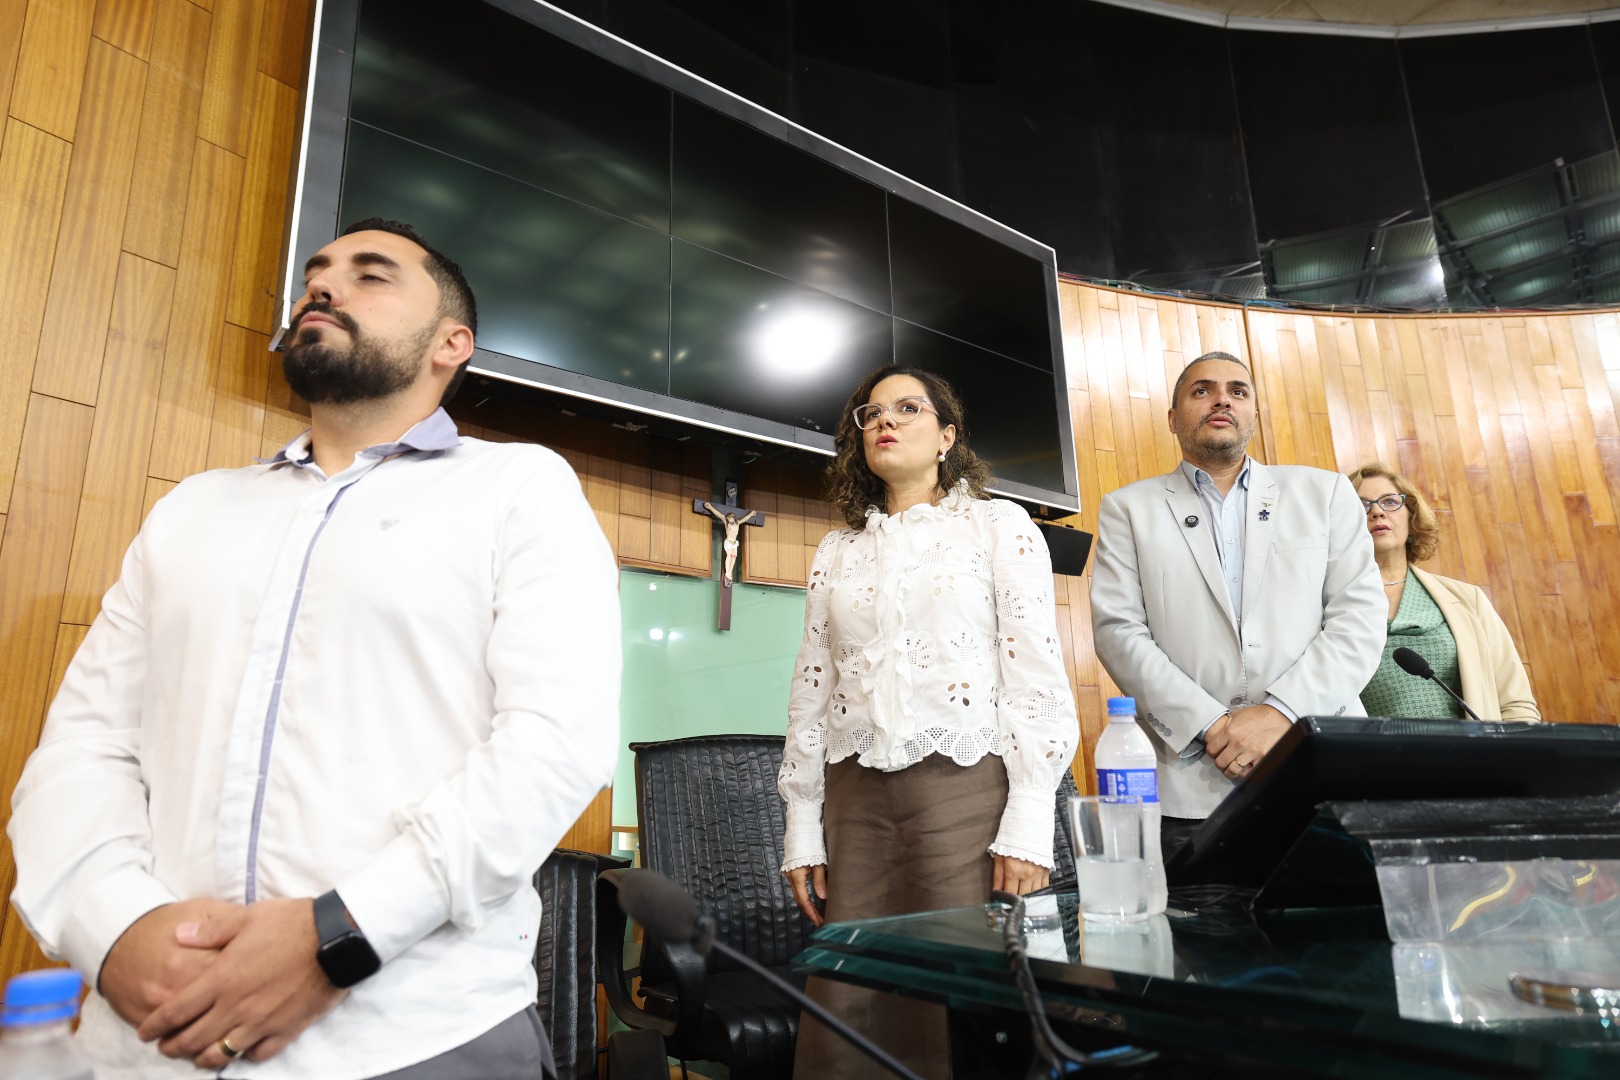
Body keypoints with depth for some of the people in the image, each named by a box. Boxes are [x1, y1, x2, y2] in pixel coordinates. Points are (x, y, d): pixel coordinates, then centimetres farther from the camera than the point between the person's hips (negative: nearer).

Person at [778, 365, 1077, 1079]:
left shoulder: (997, 526, 5)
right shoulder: (837, 553, 15)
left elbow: (1037, 673, -3)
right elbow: (811, 692, 14)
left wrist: (1028, 822, -10)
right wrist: (802, 829, 10)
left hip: (965, 785, -3)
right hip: (855, 797, 3)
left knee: (962, 1012, -2)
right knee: (847, 1013, 2)